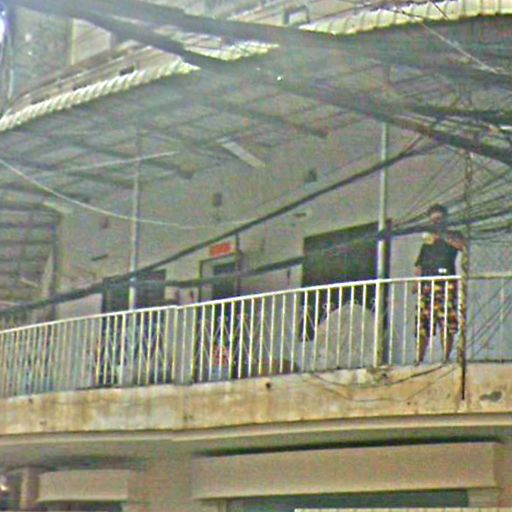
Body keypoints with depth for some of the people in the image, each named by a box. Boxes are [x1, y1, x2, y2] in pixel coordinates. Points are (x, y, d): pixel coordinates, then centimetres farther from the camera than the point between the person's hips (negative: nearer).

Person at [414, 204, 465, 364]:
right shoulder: (427, 240, 26)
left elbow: (461, 245, -9)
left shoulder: (453, 236, 15)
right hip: (426, 284, 4)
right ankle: (419, 360, -6)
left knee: (447, 323, -13)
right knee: (422, 326, -4)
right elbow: (419, 265, 23)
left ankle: (446, 358, -14)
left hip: (445, 283, -4)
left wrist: (440, 235, -12)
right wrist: (416, 284, 6)